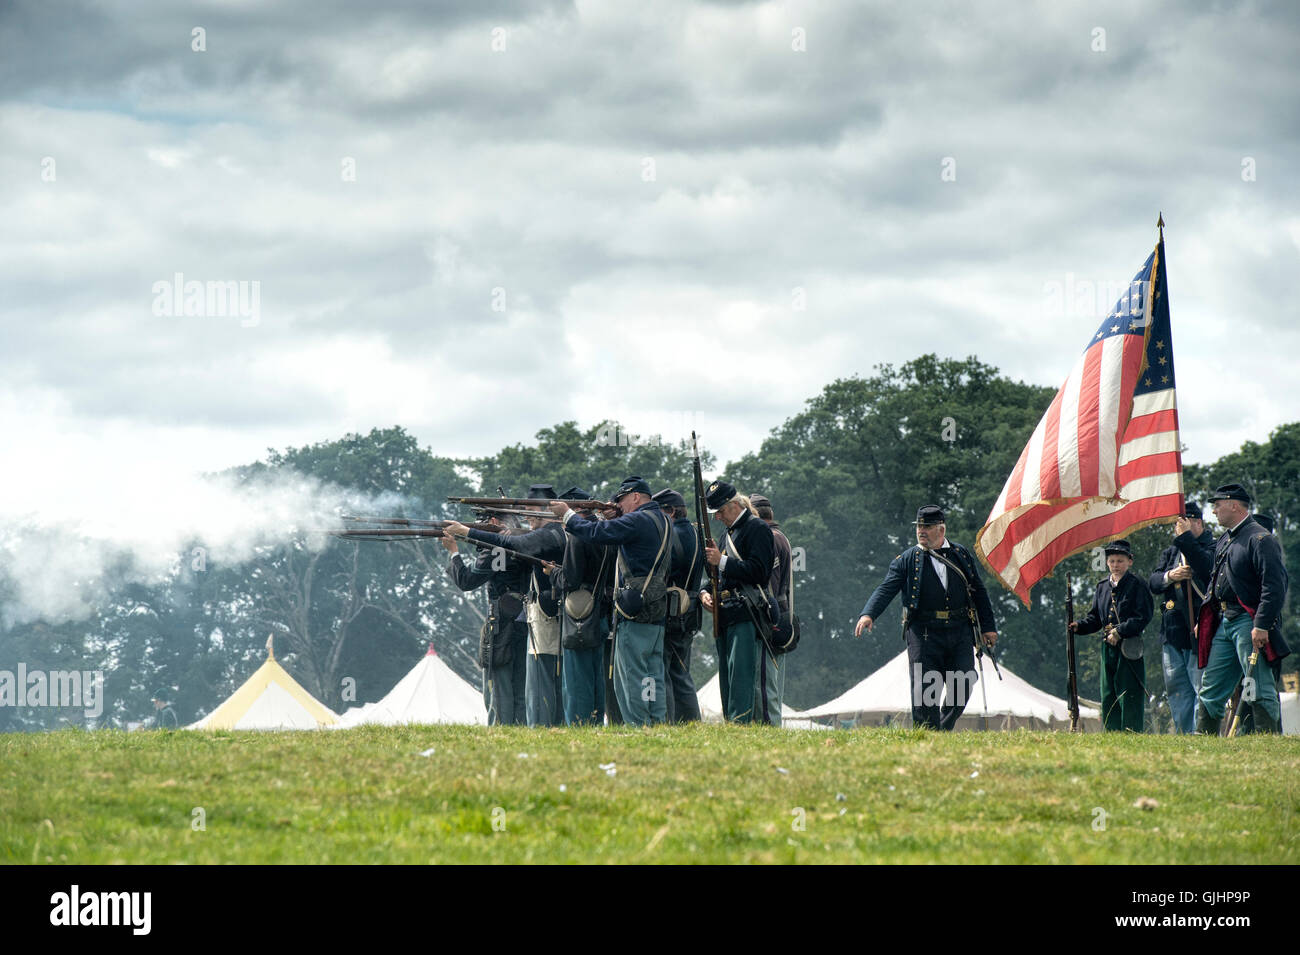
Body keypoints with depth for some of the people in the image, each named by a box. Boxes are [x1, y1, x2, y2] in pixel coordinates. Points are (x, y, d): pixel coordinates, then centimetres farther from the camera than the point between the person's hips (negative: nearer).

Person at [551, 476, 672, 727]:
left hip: (635, 612, -9)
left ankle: (637, 728, -8)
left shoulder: (638, 521, -13)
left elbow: (596, 533, -14)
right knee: (653, 676, 10)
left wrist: (567, 515, -1)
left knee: (630, 678, -6)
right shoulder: (663, 521, 16)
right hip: (657, 612, 9)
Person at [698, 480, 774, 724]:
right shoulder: (728, 533, 23)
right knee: (726, 677, 8)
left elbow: (759, 571, -15)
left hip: (746, 614, -10)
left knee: (740, 675, -16)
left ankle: (739, 723, -21)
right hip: (726, 617, 10)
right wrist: (705, 592, 7)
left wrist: (722, 561, -14)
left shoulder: (757, 529, -5)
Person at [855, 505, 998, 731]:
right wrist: (868, 614, -21)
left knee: (962, 686, -2)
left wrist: (988, 627, 12)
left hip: (959, 633, 2)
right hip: (924, 634, -2)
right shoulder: (907, 560, 5)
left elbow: (979, 592, 17)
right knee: (925, 689, -7)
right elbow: (886, 589, -4)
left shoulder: (962, 556, 13)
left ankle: (944, 730, 16)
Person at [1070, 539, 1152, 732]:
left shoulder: (1137, 585, -4)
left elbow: (1143, 617, -11)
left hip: (1129, 648, -6)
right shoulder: (1103, 588, 14)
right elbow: (1095, 618, 18)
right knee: (1108, 697, 7)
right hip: (1108, 648, 6)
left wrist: (1120, 631, -17)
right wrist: (1079, 626, -2)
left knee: (1129, 696, -7)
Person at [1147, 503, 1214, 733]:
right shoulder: (1170, 552, 20)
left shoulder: (1212, 547, 1)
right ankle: (1183, 733, 12)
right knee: (1176, 687, 7)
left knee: (1201, 684, -10)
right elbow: (1152, 582, 12)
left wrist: (1185, 537, -18)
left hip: (1199, 627, -7)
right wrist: (1169, 576, -10)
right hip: (1172, 631, 7)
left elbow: (1206, 567, -21)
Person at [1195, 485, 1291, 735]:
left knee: (1259, 690, -9)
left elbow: (1275, 587, -18)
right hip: (1223, 624, 9)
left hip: (1248, 623, -9)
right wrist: (1202, 621, 20)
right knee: (1210, 688, 9)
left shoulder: (1260, 540, -11)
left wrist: (1262, 626, -24)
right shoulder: (1224, 541, 17)